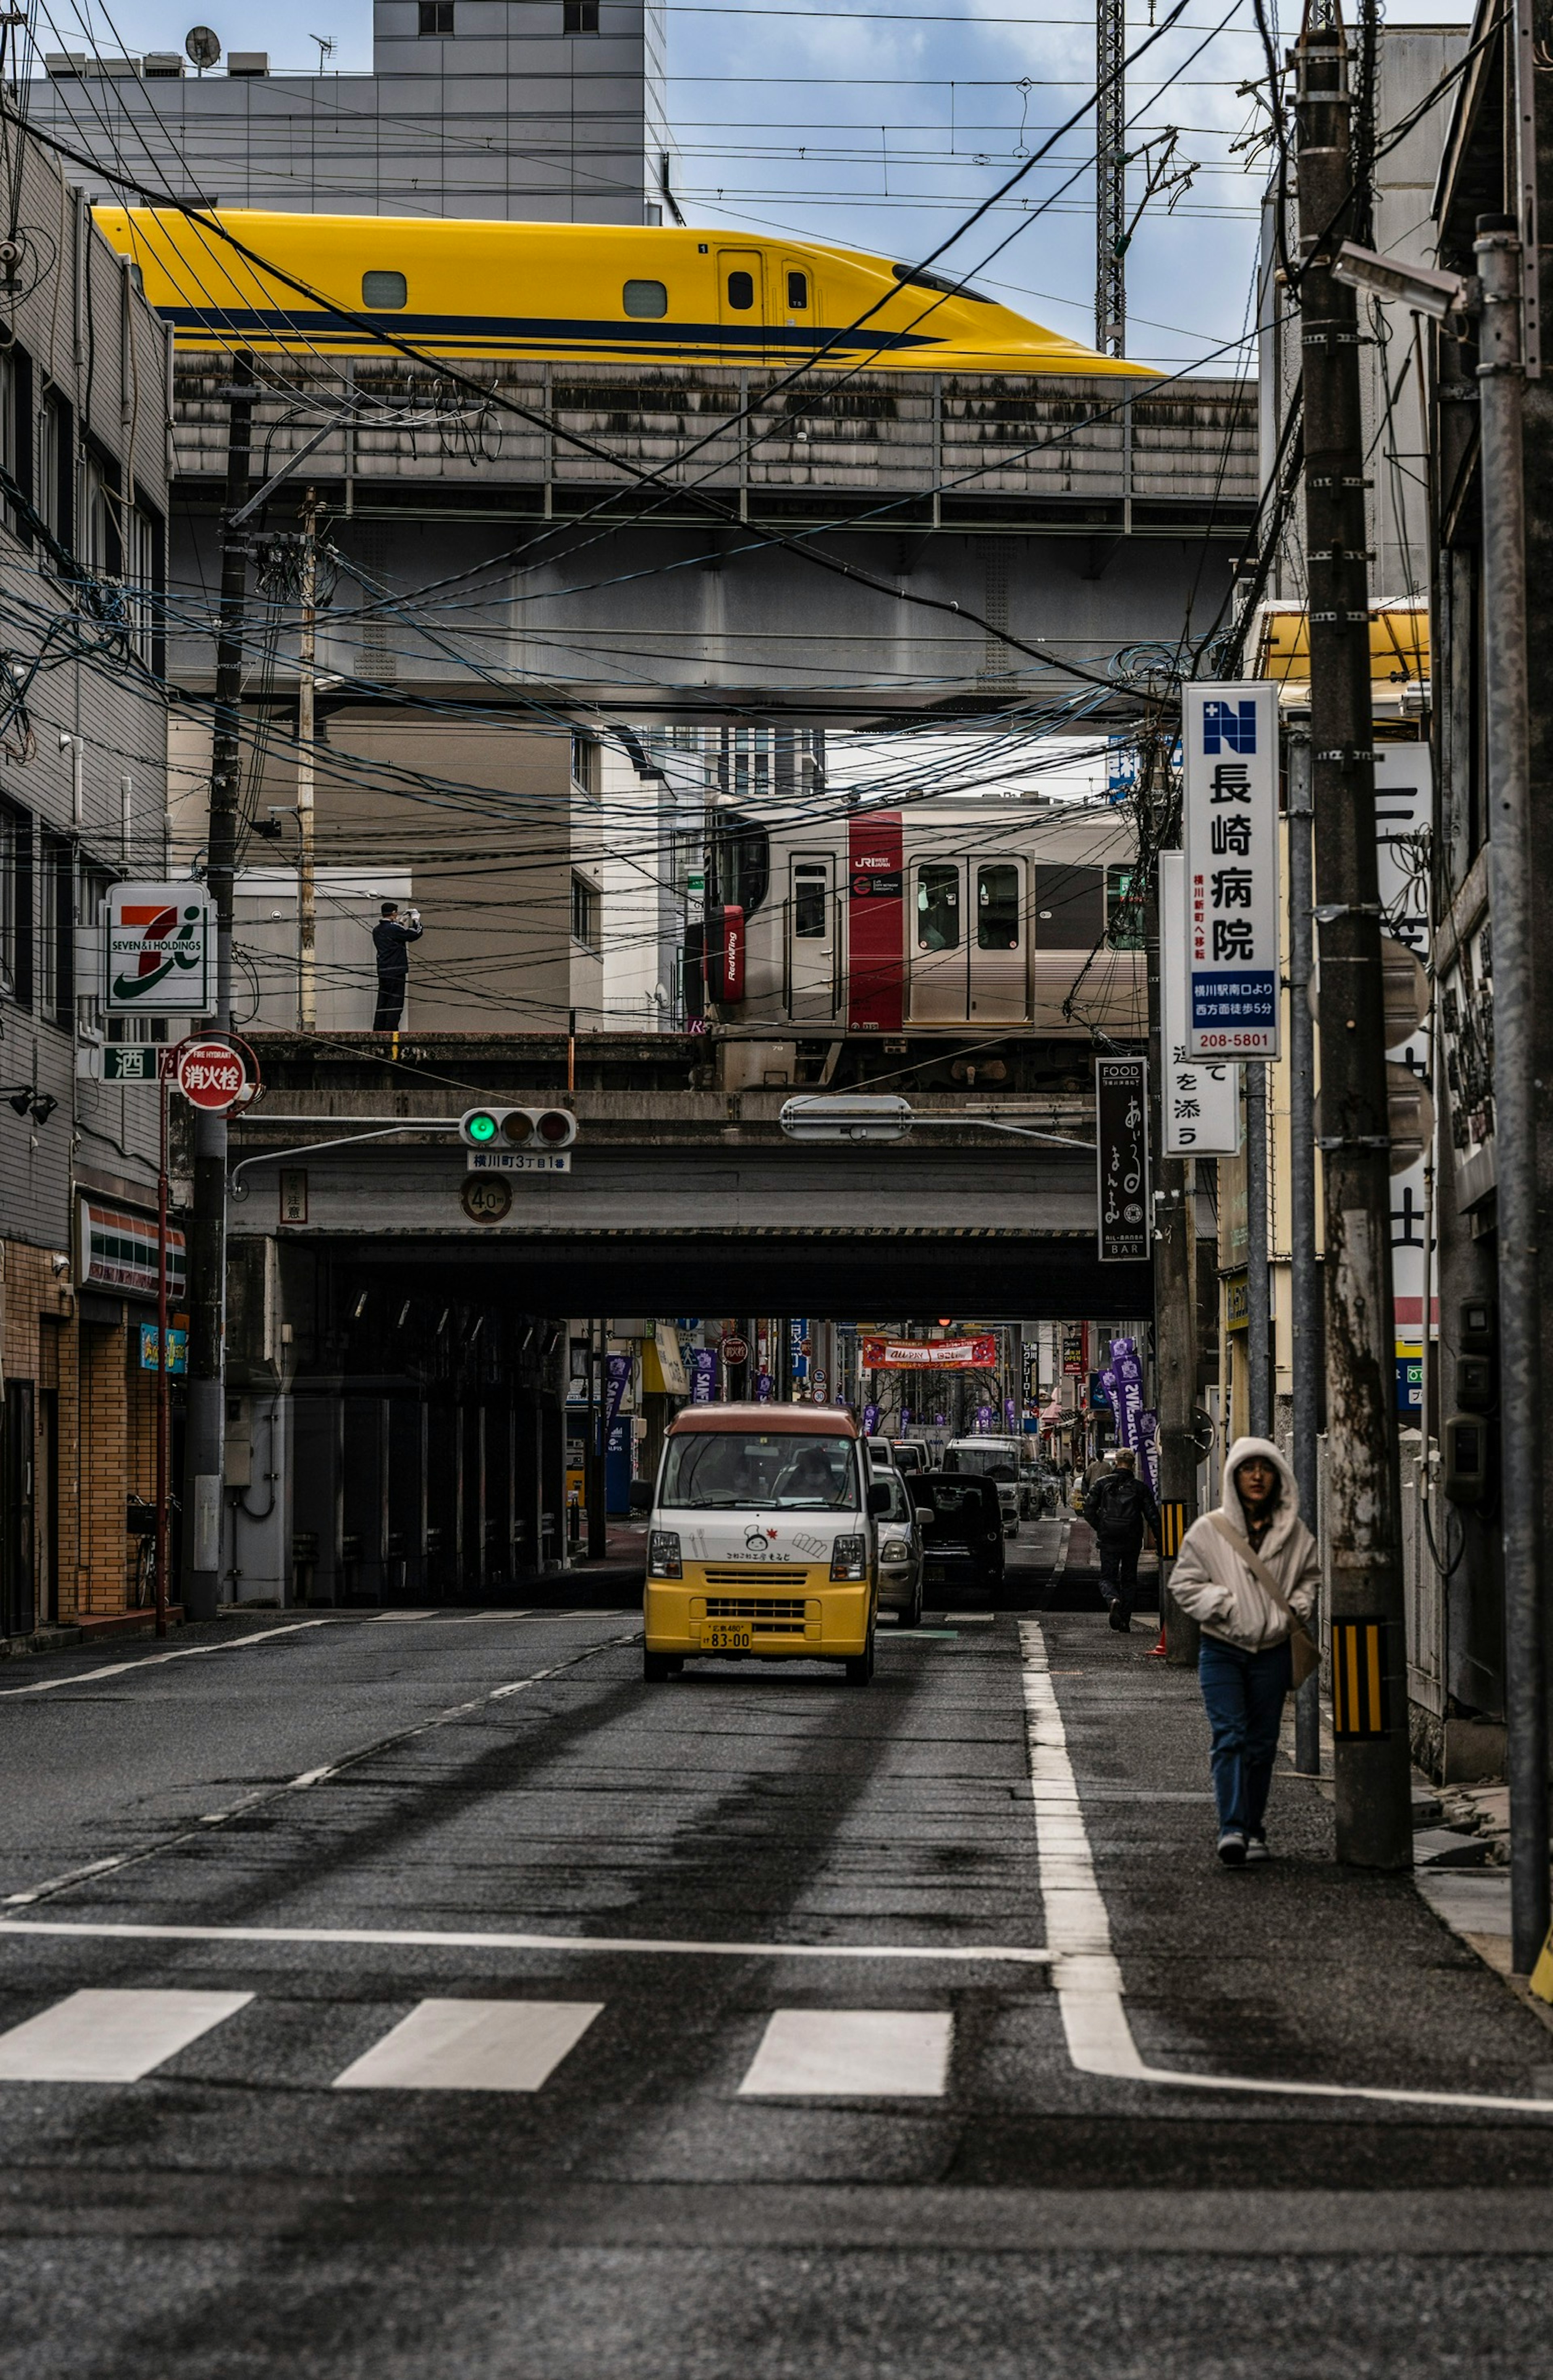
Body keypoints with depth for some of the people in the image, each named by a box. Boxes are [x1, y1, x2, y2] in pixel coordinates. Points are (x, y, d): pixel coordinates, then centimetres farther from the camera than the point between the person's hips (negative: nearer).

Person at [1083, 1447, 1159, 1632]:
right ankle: (1125, 1621, 11)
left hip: (1108, 1541, -1)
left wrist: (1100, 1529, 10)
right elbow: (1152, 1515, -2)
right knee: (1129, 1580, 14)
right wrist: (1159, 1539, 5)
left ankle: (1113, 1599, -26)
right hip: (1132, 1541, 1)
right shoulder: (1141, 1488, 0)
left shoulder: (1102, 1484, 0)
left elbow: (1089, 1510, -2)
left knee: (1107, 1577, 7)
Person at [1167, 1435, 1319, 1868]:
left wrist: (1296, 1608, 0)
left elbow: (1312, 1577, 18)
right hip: (1222, 1650, -2)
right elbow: (1184, 1583, 2)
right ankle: (1233, 1829, -21)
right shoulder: (1209, 1531, -2)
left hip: (1272, 1651, 2)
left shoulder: (1294, 1533, 5)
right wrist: (1223, 1605, -12)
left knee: (1262, 1744, 8)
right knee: (1229, 1738, -14)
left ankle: (1255, 1832, 19)